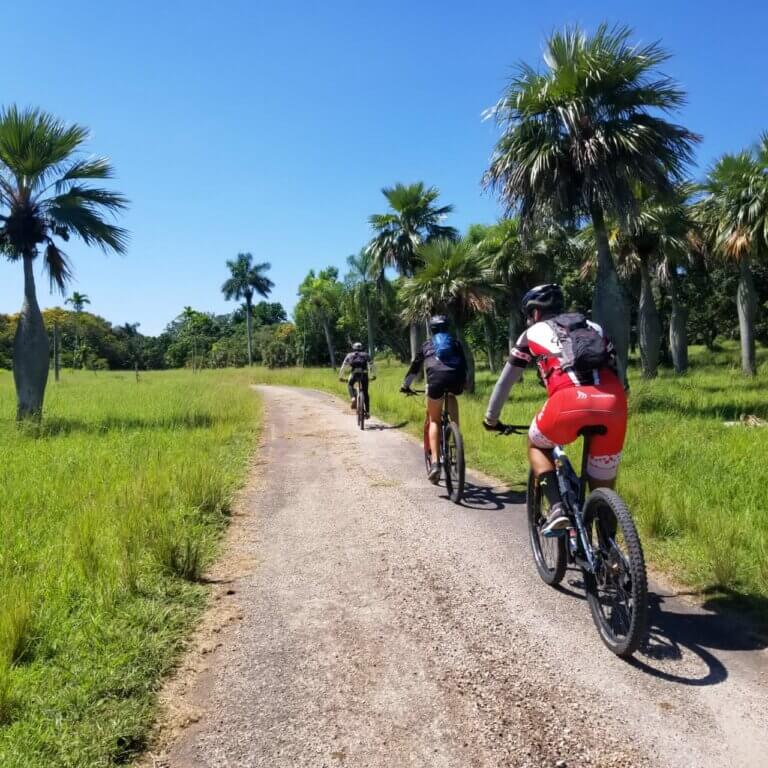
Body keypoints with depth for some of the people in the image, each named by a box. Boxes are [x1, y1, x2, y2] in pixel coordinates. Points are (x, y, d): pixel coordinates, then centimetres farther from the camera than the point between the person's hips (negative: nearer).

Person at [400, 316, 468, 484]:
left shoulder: (427, 344, 29)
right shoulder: (455, 342, 30)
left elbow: (415, 367, 34)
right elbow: (463, 364, 35)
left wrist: (405, 385, 47)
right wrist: (463, 382, 53)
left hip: (436, 378, -1)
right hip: (456, 377, 1)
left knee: (434, 421, 10)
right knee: (451, 397, 38)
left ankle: (435, 462, -6)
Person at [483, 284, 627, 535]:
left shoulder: (533, 334, 25)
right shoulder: (594, 327, 33)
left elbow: (505, 381, 33)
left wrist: (491, 418, 46)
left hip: (569, 402, -3)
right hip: (613, 404, 3)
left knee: (537, 446, 28)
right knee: (603, 488, 17)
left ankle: (557, 509, 9)